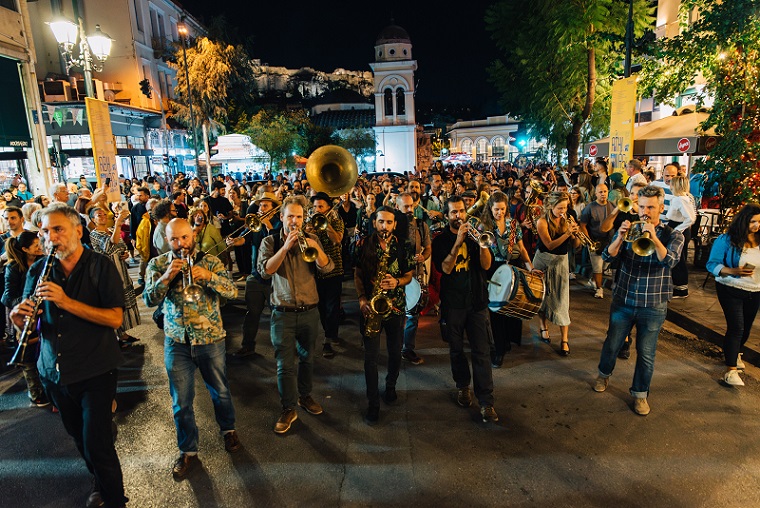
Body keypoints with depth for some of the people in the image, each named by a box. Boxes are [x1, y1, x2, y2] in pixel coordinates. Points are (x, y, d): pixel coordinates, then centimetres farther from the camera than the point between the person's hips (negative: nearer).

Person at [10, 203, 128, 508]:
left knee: (96, 445, -3)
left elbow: (115, 318, -18)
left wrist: (66, 301, -27)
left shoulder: (100, 266, -11)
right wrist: (19, 316, -16)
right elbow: (28, 322, 7)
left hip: (95, 371, -5)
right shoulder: (38, 271, 3)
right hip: (53, 371, 5)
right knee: (79, 437, 21)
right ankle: (100, 483, 45)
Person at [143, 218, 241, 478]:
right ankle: (188, 451, 29)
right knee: (181, 401, 9)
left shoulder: (210, 261, -6)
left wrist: (208, 276, -31)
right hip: (176, 342, 1)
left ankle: (228, 429, 43)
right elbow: (149, 300, -10)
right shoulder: (157, 264, -1)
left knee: (220, 391, 17)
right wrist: (167, 276, -25)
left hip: (211, 339, 0)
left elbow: (232, 291, -15)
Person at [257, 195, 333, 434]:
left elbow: (327, 268, -9)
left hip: (309, 312, 3)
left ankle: (305, 395, 40)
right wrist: (286, 246, -27)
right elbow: (265, 270, -18)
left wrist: (316, 248, -27)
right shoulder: (270, 242, -2)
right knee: (285, 364, 2)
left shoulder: (311, 239, 2)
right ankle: (288, 409, 18)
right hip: (283, 313, -2)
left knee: (307, 358, 18)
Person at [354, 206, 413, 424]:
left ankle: (390, 386, 41)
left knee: (395, 353, 13)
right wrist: (362, 298, -8)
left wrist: (397, 281, -17)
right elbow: (357, 273, 5)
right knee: (371, 355, 1)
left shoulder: (403, 246, -1)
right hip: (370, 305, -1)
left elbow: (409, 275, 5)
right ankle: (373, 402, 14)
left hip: (395, 306, 1)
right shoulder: (365, 245, -2)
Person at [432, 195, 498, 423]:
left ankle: (486, 402, 4)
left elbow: (486, 265, -6)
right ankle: (462, 386, 35)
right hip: (452, 302, 0)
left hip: (477, 301, 1)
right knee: (456, 350, 14)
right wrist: (458, 242, -23)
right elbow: (445, 268, -15)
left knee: (481, 351, -2)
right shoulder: (440, 240, 1)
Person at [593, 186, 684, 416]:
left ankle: (640, 394, 27)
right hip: (623, 300, 2)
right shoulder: (629, 229, 1)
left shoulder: (673, 236, -3)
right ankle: (604, 375, 40)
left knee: (646, 354, 9)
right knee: (612, 343, 15)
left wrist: (654, 239, -37)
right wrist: (620, 237, -28)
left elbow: (670, 261, -22)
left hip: (653, 305, -1)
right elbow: (608, 255, -10)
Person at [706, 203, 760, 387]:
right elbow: (712, 264, -13)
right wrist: (735, 271, -27)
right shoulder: (726, 240, -13)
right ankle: (731, 370, -3)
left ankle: (733, 354, 45)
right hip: (731, 290, -5)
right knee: (736, 328, -10)